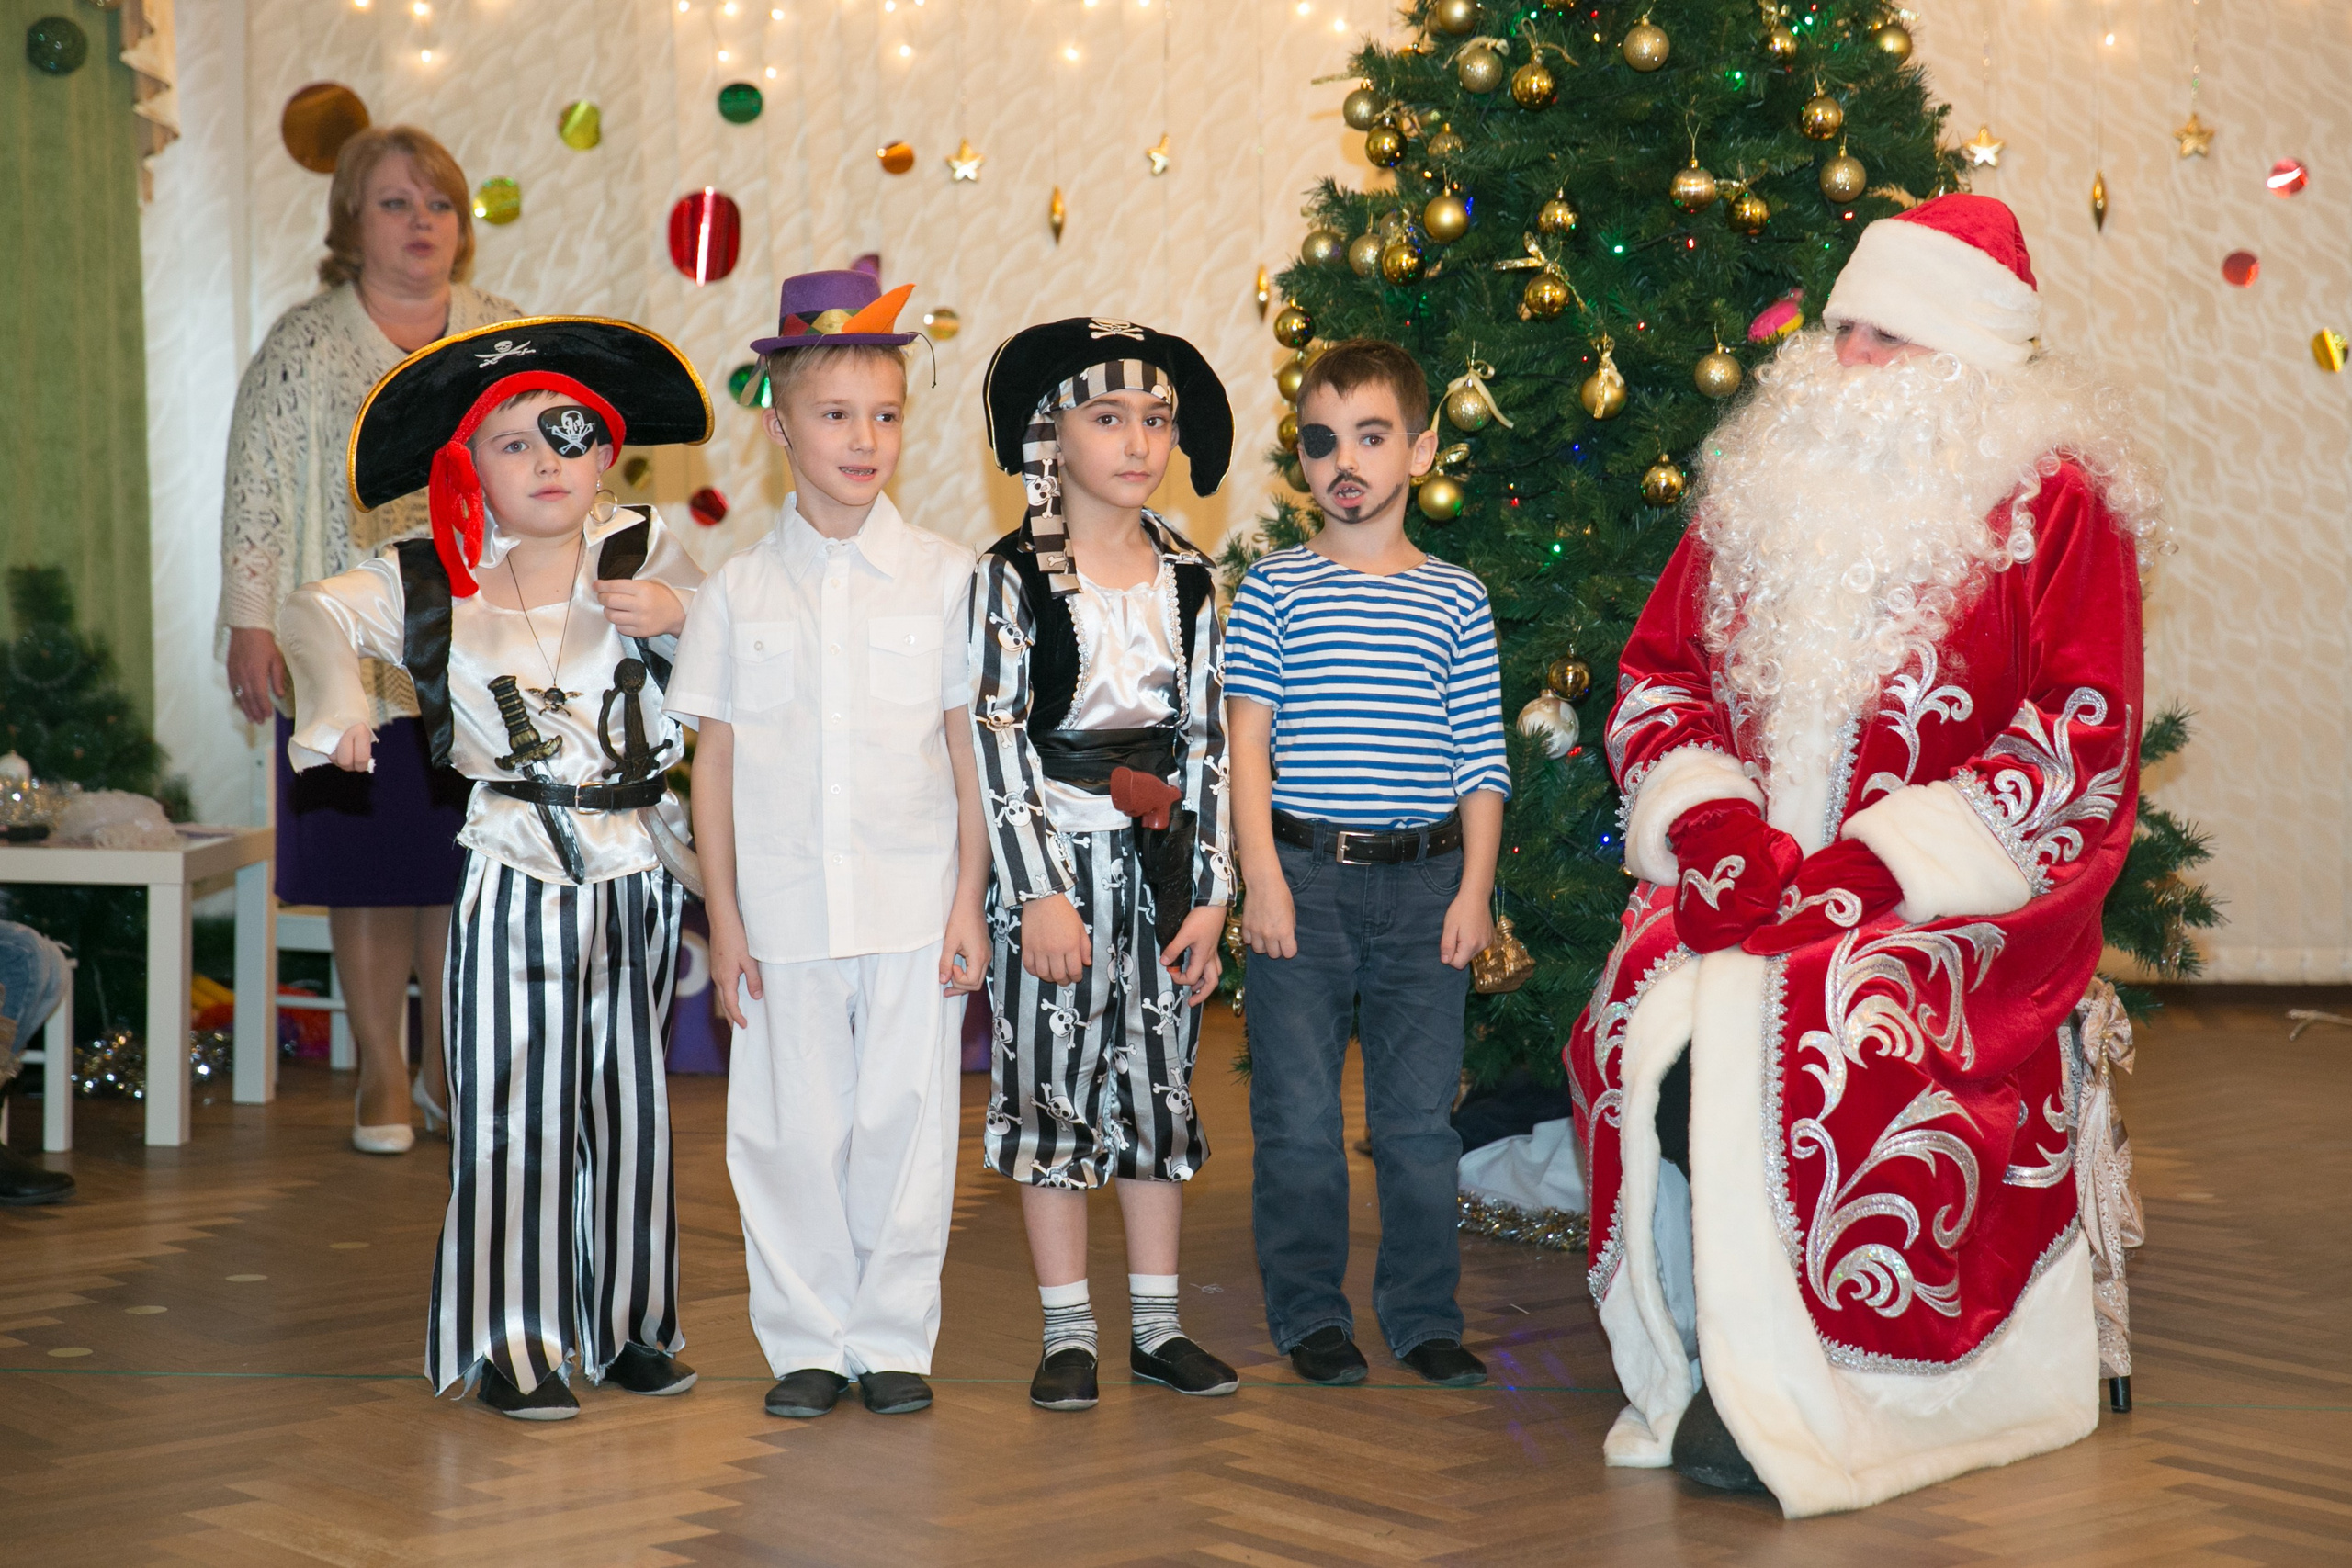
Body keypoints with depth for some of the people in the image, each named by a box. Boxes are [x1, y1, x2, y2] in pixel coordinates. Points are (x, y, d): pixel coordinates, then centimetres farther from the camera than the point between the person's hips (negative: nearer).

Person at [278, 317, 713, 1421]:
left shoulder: (644, 555, 3)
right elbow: (316, 614, 12)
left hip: (637, 868, 2)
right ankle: (511, 1342, 8)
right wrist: (337, 701, -2)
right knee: (516, 1105, -1)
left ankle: (630, 1323, 23)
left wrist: (679, 617, -15)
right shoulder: (432, 583, 1)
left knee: (630, 1097, 10)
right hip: (515, 873, -2)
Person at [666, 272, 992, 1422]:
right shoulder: (737, 591, 4)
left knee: (902, 1122, 4)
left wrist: (969, 904, -1)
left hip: (912, 908, -1)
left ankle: (893, 1339, 17)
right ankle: (807, 1341, 18)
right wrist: (724, 919, 2)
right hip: (782, 914, 1)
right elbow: (714, 762, 6)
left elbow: (971, 753, 3)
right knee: (790, 1129, 5)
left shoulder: (943, 579, 2)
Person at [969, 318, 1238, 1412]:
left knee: (1162, 1081, 9)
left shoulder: (1187, 581, 5)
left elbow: (1207, 738, 6)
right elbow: (997, 736, -10)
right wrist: (1038, 890, -14)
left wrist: (1209, 890, 1)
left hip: (1163, 855, 4)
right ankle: (1067, 1333, 11)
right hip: (1055, 857, -4)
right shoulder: (1014, 577, -6)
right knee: (1052, 1083, 2)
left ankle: (1156, 1325, 19)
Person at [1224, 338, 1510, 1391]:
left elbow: (1481, 760, 8)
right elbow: (1248, 741, -1)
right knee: (1299, 1116, 3)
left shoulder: (1457, 602, 7)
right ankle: (1310, 1314, 16)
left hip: (1425, 880, 1)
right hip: (1303, 873, -1)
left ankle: (1423, 1316, 18)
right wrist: (1261, 877, -8)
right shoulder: (1274, 591, 3)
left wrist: (1475, 888, 0)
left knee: (1420, 1116, 6)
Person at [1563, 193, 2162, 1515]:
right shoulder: (1764, 481, 15)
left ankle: (1782, 1401, -15)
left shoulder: (2052, 502, 1)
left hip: (1960, 896, -4)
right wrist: (1707, 816, -4)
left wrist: (1876, 862, -15)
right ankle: (1697, 1360, -10)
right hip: (1755, 873, 4)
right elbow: (1659, 673, 17)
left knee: (1781, 1031, -32)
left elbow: (2081, 738, -7)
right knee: (1644, 1016, -27)